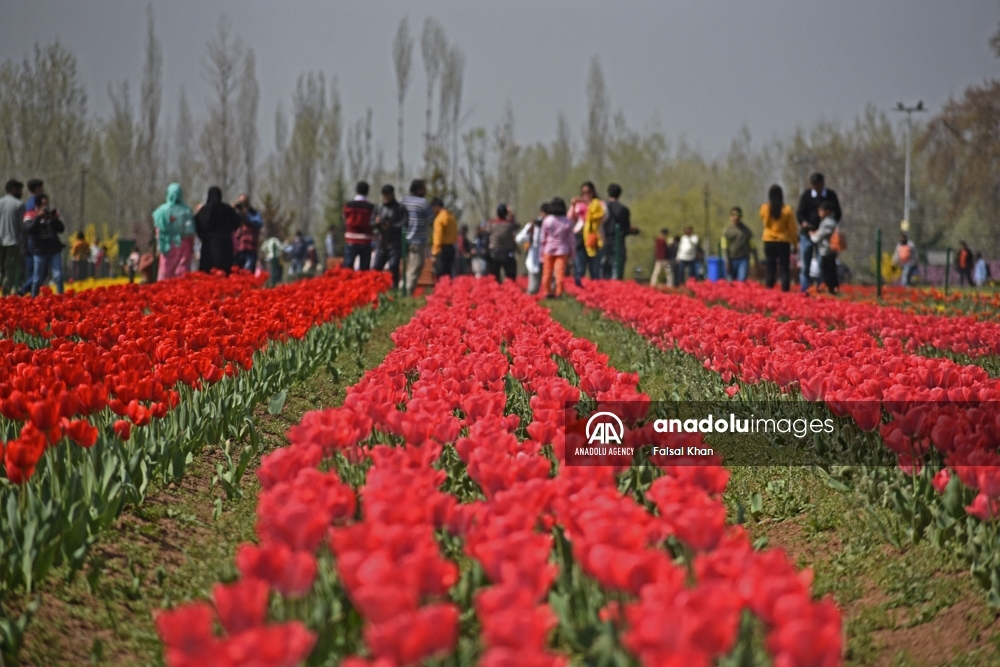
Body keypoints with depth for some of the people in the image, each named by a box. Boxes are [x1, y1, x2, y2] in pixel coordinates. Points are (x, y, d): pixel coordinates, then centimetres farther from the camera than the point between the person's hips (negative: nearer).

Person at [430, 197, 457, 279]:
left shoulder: (440, 218, -13)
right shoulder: (451, 216, 14)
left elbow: (438, 236, -17)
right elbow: (455, 234, 16)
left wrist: (434, 253, -15)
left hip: (442, 249, -9)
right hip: (451, 247, 9)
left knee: (441, 275, -8)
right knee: (448, 274, 12)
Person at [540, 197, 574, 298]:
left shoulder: (547, 220, -6)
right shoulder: (568, 222, -5)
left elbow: (542, 237, -1)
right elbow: (571, 238, 1)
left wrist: (542, 250, 9)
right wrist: (571, 250, 13)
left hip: (548, 249, 0)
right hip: (562, 250, 0)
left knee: (547, 272, 7)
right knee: (560, 272, -1)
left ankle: (547, 292, 8)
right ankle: (558, 293, -4)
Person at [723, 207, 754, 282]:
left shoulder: (746, 230, 8)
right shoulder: (727, 230, 4)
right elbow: (725, 248, 0)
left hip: (744, 259, 0)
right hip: (732, 259, 0)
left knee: (742, 280, -14)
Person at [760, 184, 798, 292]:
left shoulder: (764, 208, -6)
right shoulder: (787, 210, -10)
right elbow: (792, 228, -5)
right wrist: (795, 243, 4)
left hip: (769, 242, 2)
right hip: (783, 242, -2)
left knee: (770, 269, 6)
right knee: (784, 269, 0)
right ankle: (785, 291, -6)